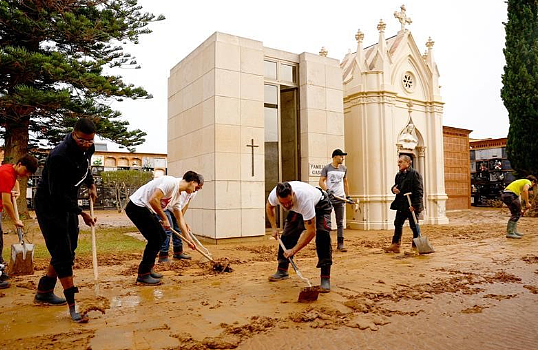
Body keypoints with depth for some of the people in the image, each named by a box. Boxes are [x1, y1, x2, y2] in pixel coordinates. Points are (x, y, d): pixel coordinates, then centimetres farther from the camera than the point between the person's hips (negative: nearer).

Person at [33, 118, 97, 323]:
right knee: (63, 255, -9)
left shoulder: (88, 149, -4)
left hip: (68, 203, 8)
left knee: (67, 251, 13)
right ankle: (72, 308, -4)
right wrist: (81, 213, -22)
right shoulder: (59, 156, -29)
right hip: (50, 206, -8)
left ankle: (44, 292, 30)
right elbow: (57, 195, -26)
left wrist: (91, 185, 6)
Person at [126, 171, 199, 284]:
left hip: (146, 209, 10)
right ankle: (143, 275, 1)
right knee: (156, 239, -10)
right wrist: (165, 219, -17)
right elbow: (153, 200, -27)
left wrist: (188, 238, 18)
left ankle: (148, 269, 23)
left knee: (162, 236, 13)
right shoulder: (171, 182, -18)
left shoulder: (177, 194, 12)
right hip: (137, 206, -10)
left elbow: (179, 218, 19)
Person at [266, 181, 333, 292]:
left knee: (323, 236, -25)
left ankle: (325, 279, -20)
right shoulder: (274, 194, -31)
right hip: (298, 208, 5)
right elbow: (269, 207, -2)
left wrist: (293, 250, -36)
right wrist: (274, 228, -5)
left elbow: (311, 231, -39)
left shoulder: (304, 198, -46)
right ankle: (282, 271, 18)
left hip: (319, 205, -5)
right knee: (287, 235, -1)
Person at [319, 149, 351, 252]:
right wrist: (327, 190, -24)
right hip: (328, 198, -4)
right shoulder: (326, 168, -3)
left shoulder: (344, 168, 12)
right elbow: (321, 181, -8)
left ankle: (340, 244, 8)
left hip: (340, 198, 4)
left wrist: (348, 196, 15)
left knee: (340, 222, 4)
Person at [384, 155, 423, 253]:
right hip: (401, 205, 8)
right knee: (398, 224, 9)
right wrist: (393, 189, 0)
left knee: (414, 227, 3)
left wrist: (415, 205, -22)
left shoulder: (414, 174, -11)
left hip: (412, 206, -8)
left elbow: (419, 191, -15)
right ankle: (395, 245, 15)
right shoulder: (399, 175, 13)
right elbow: (396, 185, 26)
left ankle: (415, 246, 15)